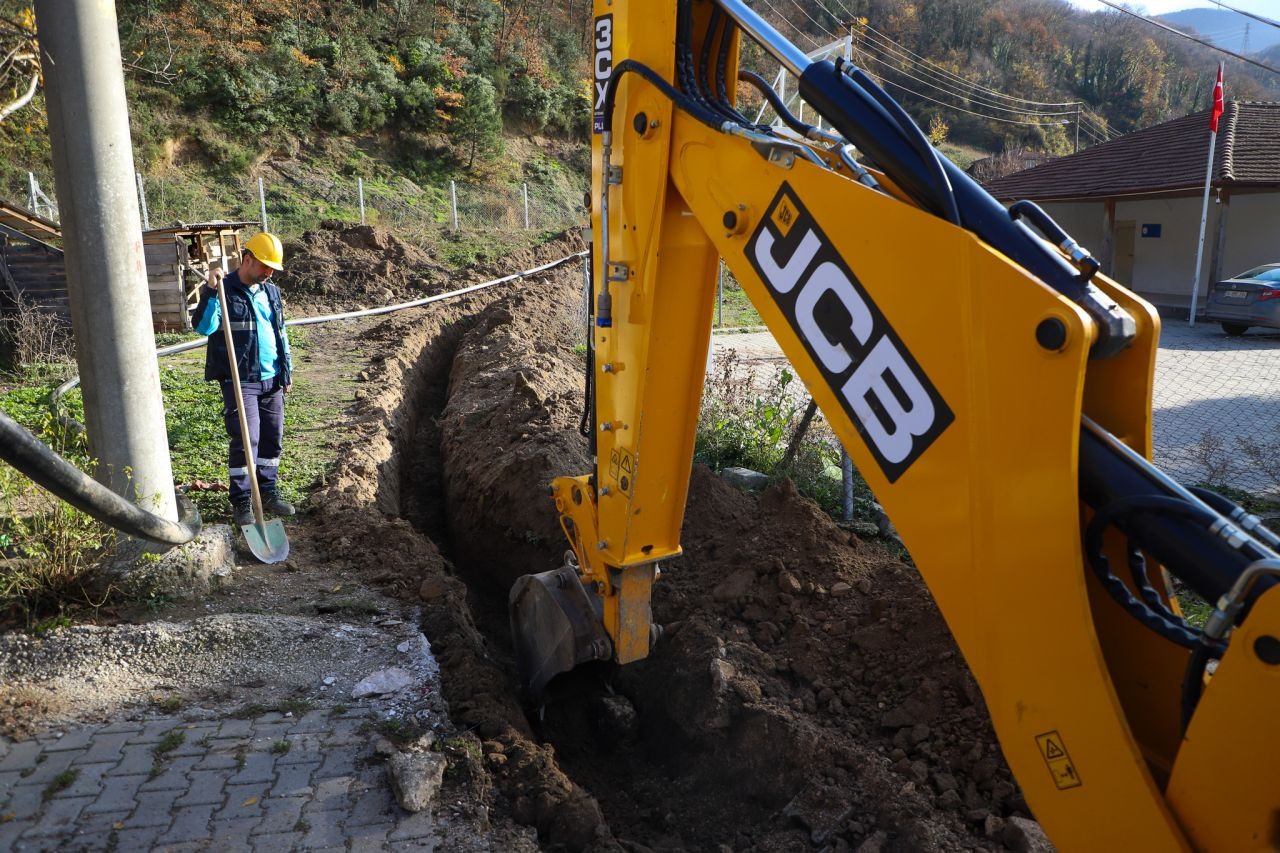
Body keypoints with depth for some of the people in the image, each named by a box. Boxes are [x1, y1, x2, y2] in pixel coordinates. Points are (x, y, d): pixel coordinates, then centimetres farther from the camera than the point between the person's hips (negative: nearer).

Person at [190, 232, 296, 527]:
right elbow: (203, 326, -21)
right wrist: (211, 291, -30)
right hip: (239, 380, -6)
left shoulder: (271, 292, 13)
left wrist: (287, 370, 18)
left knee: (273, 439, 10)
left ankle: (268, 493, 24)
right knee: (246, 440, -10)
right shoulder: (223, 291, -7)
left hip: (272, 380, 6)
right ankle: (241, 502, 3)